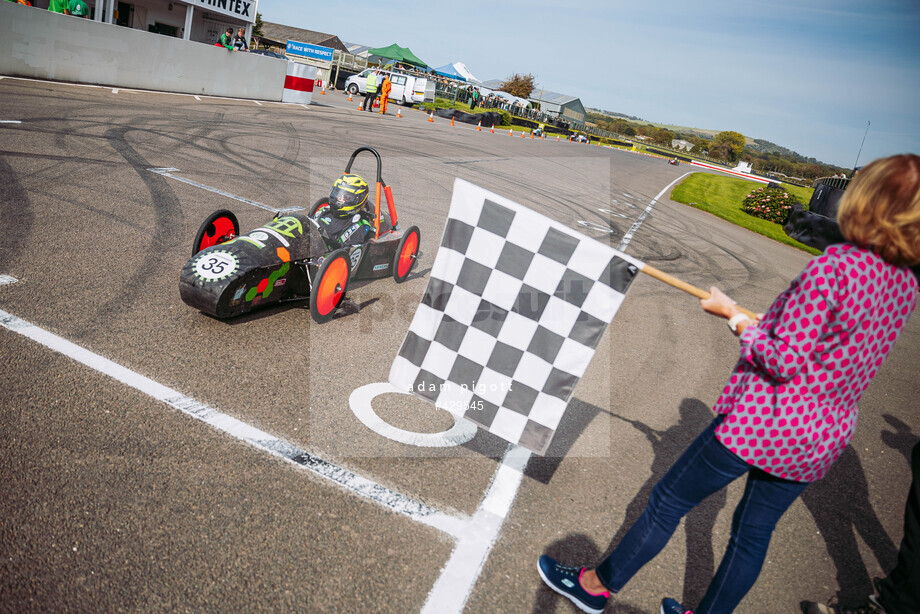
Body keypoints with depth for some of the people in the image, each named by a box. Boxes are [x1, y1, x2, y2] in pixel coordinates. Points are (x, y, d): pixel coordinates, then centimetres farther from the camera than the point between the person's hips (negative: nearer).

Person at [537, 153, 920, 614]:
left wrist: (734, 316, -11)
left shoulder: (835, 265, -21)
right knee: (753, 533, 20)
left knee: (668, 501, 8)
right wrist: (766, 322, 13)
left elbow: (785, 361, -23)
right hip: (822, 438, 8)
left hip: (763, 421, -7)